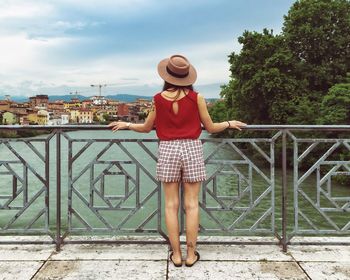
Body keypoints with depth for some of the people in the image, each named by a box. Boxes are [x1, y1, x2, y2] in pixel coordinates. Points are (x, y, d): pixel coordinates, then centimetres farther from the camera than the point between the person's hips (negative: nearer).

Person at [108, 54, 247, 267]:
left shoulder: (159, 99, -1)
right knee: (192, 205, 5)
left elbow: (146, 128, 9)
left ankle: (176, 254, 13)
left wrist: (125, 124, 27)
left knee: (171, 205, 7)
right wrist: (230, 124, 21)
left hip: (168, 150, 1)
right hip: (192, 149, -1)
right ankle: (191, 254, 12)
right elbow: (211, 128, 3)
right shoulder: (196, 97, -4)